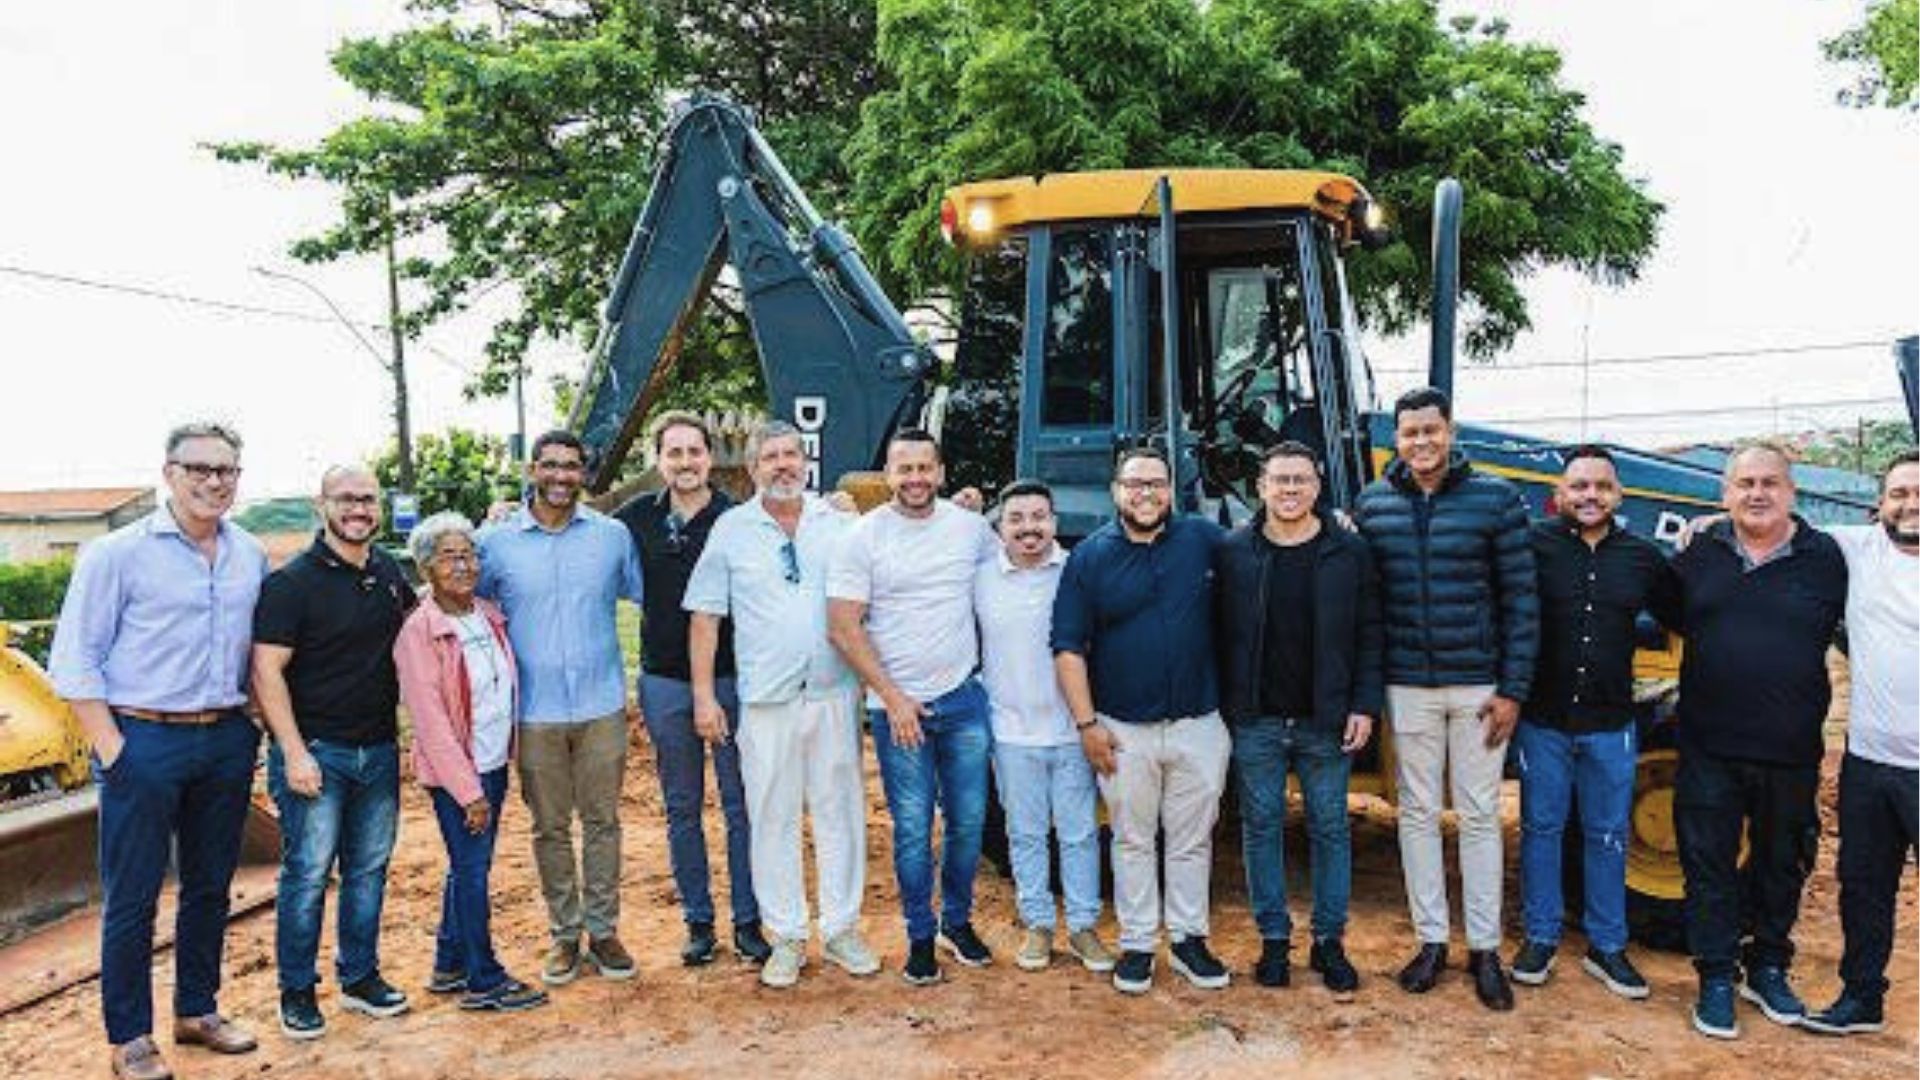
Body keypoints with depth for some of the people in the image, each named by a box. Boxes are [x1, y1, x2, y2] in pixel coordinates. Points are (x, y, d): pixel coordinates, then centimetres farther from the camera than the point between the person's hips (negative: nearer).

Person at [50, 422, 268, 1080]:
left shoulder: (251, 556, 6)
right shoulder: (118, 554, -8)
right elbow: (73, 662, -7)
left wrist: (253, 729, 7)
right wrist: (112, 750, -12)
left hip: (227, 740, 5)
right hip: (145, 741, -5)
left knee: (211, 886, 15)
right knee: (132, 897, 4)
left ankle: (197, 1011, 31)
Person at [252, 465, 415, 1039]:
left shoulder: (390, 571, 8)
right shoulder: (293, 580, -10)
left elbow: (416, 616, 31)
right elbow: (266, 671, -14)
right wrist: (295, 754, -18)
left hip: (379, 749, 6)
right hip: (316, 750, -6)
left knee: (369, 868, 13)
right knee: (308, 873, 1)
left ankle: (359, 977, 27)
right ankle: (297, 992, 16)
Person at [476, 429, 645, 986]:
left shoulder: (613, 535, 2)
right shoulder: (495, 541, 0)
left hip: (603, 707, 0)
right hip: (536, 712, 0)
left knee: (603, 822, 7)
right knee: (550, 828, 9)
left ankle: (603, 930, 20)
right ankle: (564, 934, 22)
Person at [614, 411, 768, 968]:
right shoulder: (637, 517, 2)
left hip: (730, 679, -2)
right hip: (664, 683, 2)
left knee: (741, 806, 5)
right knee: (682, 809, 11)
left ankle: (748, 921, 18)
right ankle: (698, 922, 24)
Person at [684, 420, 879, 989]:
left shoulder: (840, 523, 6)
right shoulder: (731, 529, 3)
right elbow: (705, 615, 3)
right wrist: (704, 696, -1)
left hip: (833, 692, 1)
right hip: (766, 700, -1)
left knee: (840, 810, 8)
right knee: (773, 818, 5)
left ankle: (843, 928, 22)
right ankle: (787, 937, 19)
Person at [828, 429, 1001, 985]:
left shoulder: (970, 526, 2)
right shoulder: (864, 536, -7)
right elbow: (843, 629, -9)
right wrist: (893, 698, -12)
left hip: (964, 698, 3)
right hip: (897, 705, -3)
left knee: (969, 820, 10)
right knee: (913, 829, 3)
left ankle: (958, 921, 31)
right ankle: (920, 935, 21)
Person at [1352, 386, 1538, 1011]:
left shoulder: (1495, 499, -4)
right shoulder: (1372, 505, 2)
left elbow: (1520, 600, -3)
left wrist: (1512, 689, -7)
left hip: (1479, 688, -2)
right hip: (1408, 688, 2)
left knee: (1479, 816, 8)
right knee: (1418, 812, 10)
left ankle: (1485, 950, 20)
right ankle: (1431, 941, 23)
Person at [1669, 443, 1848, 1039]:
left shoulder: (1824, 557, -1)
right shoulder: (1699, 553, 3)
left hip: (1791, 752, 0)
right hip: (1710, 749, 0)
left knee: (1782, 865, 15)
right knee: (1709, 863, 6)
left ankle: (1768, 968, 34)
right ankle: (1716, 978, 20)